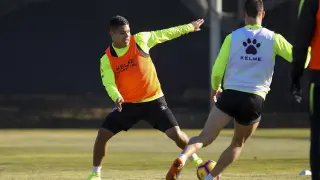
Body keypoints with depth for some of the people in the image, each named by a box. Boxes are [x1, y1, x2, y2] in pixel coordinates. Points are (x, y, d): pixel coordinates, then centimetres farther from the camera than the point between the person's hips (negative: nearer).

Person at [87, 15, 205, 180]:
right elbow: (109, 83, -20)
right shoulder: (106, 59, -9)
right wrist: (117, 98, -42)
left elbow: (165, 34, 6)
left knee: (175, 133, -9)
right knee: (102, 134, -8)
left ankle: (195, 158, 18)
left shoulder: (140, 40, -8)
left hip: (153, 100, -1)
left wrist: (189, 27, 15)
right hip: (128, 104, 1)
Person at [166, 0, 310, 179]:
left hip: (230, 95, 0)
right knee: (238, 143, 23)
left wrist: (215, 88, 24)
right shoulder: (273, 38, 1)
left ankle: (183, 157, -32)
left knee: (205, 137, -3)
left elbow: (217, 72, 3)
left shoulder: (232, 37, 2)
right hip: (255, 100, 0)